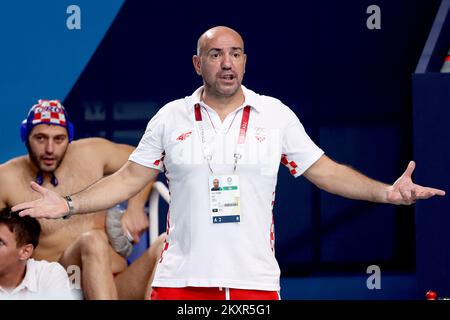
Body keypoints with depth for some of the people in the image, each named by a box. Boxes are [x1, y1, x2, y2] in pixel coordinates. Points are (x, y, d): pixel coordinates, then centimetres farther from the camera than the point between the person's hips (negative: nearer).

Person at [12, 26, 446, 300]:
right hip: (181, 278, 0)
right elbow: (129, 179, 11)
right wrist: (69, 205, 1)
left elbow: (325, 171, 9)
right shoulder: (170, 117, 7)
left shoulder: (276, 115, 7)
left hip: (255, 279, 0)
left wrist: (385, 192, -2)